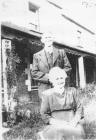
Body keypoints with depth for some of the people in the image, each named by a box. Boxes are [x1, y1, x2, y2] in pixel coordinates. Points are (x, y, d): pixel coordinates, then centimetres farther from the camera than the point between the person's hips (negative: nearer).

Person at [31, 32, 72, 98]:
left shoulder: (61, 52, 12)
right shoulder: (37, 55, 9)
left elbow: (68, 67, 10)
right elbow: (34, 73, 3)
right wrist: (47, 77, -12)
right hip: (44, 89, -1)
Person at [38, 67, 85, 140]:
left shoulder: (72, 91, 10)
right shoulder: (47, 94, 2)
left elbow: (79, 108, 11)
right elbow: (44, 114, 2)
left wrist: (74, 121, -8)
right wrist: (57, 123, -13)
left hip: (72, 123, 3)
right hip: (56, 125, -3)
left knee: (78, 132, -32)